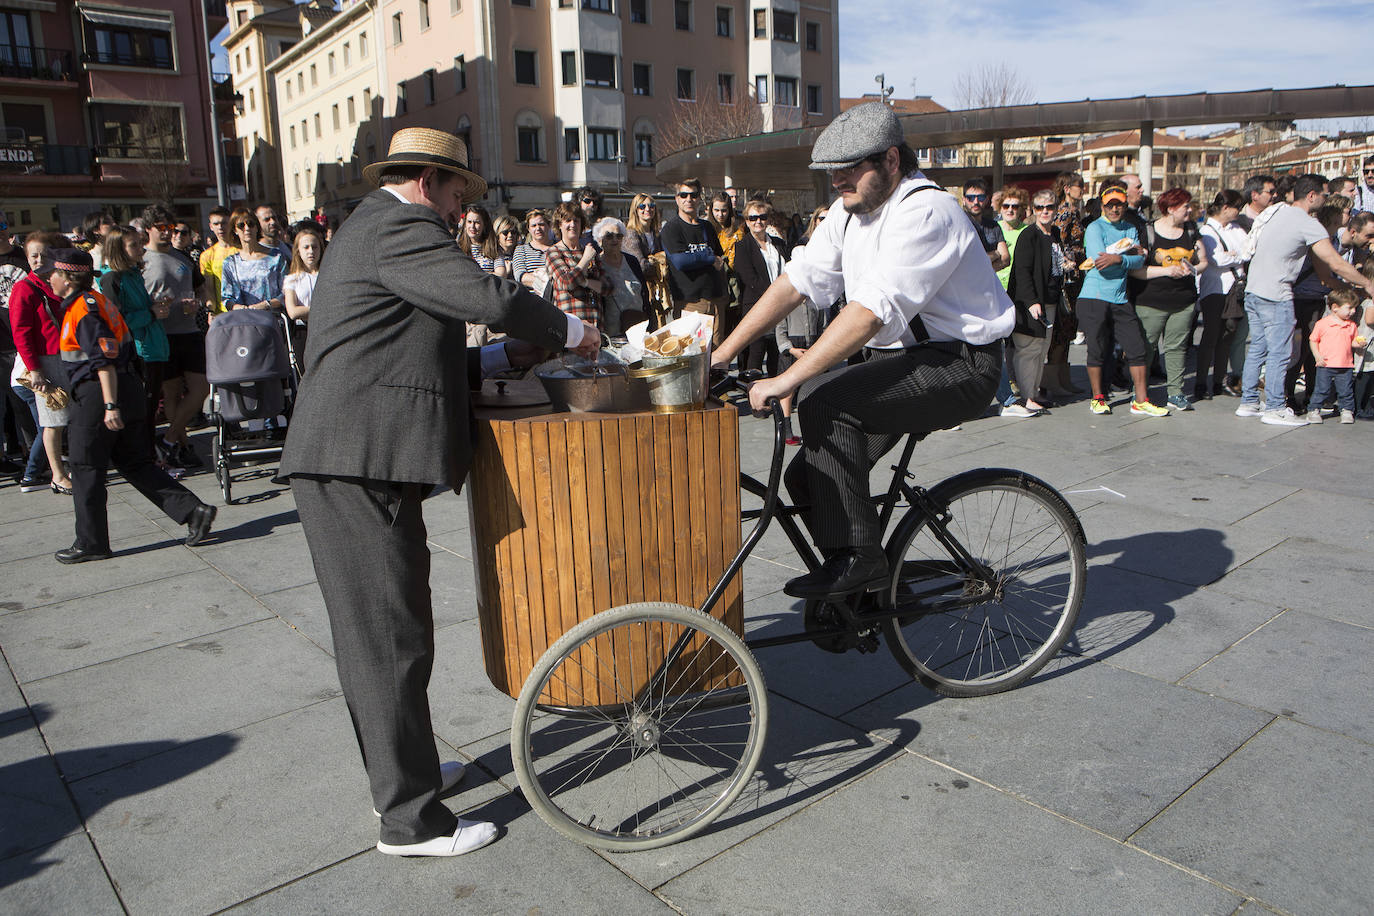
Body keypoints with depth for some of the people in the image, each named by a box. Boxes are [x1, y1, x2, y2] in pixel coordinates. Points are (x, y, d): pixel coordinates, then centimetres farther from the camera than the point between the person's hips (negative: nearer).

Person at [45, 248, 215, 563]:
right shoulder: (98, 301, 16)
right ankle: (193, 510, 3)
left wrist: (110, 405, -25)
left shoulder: (80, 310, -13)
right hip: (129, 388, 9)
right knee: (134, 463, 12)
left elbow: (105, 361, -21)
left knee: (86, 470, 3)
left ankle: (90, 544, 12)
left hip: (98, 395, -9)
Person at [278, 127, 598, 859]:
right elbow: (488, 297, -20)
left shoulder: (372, 227, 25)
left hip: (350, 464, 11)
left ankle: (399, 773, 33)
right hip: (359, 466, -11)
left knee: (377, 631, 18)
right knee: (391, 638, -4)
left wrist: (497, 358, 20)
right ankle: (411, 819, 8)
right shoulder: (398, 226, -8)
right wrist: (567, 329, -3)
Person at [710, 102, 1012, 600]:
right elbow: (795, 282, 3)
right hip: (900, 359, 8)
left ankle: (857, 558, -19)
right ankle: (878, 588, 14)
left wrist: (786, 381, -34)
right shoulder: (850, 210, 7)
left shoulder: (925, 212, -20)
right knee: (808, 476, -3)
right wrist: (719, 356, -4)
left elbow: (870, 311, -30)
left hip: (959, 364, -8)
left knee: (824, 399, -29)